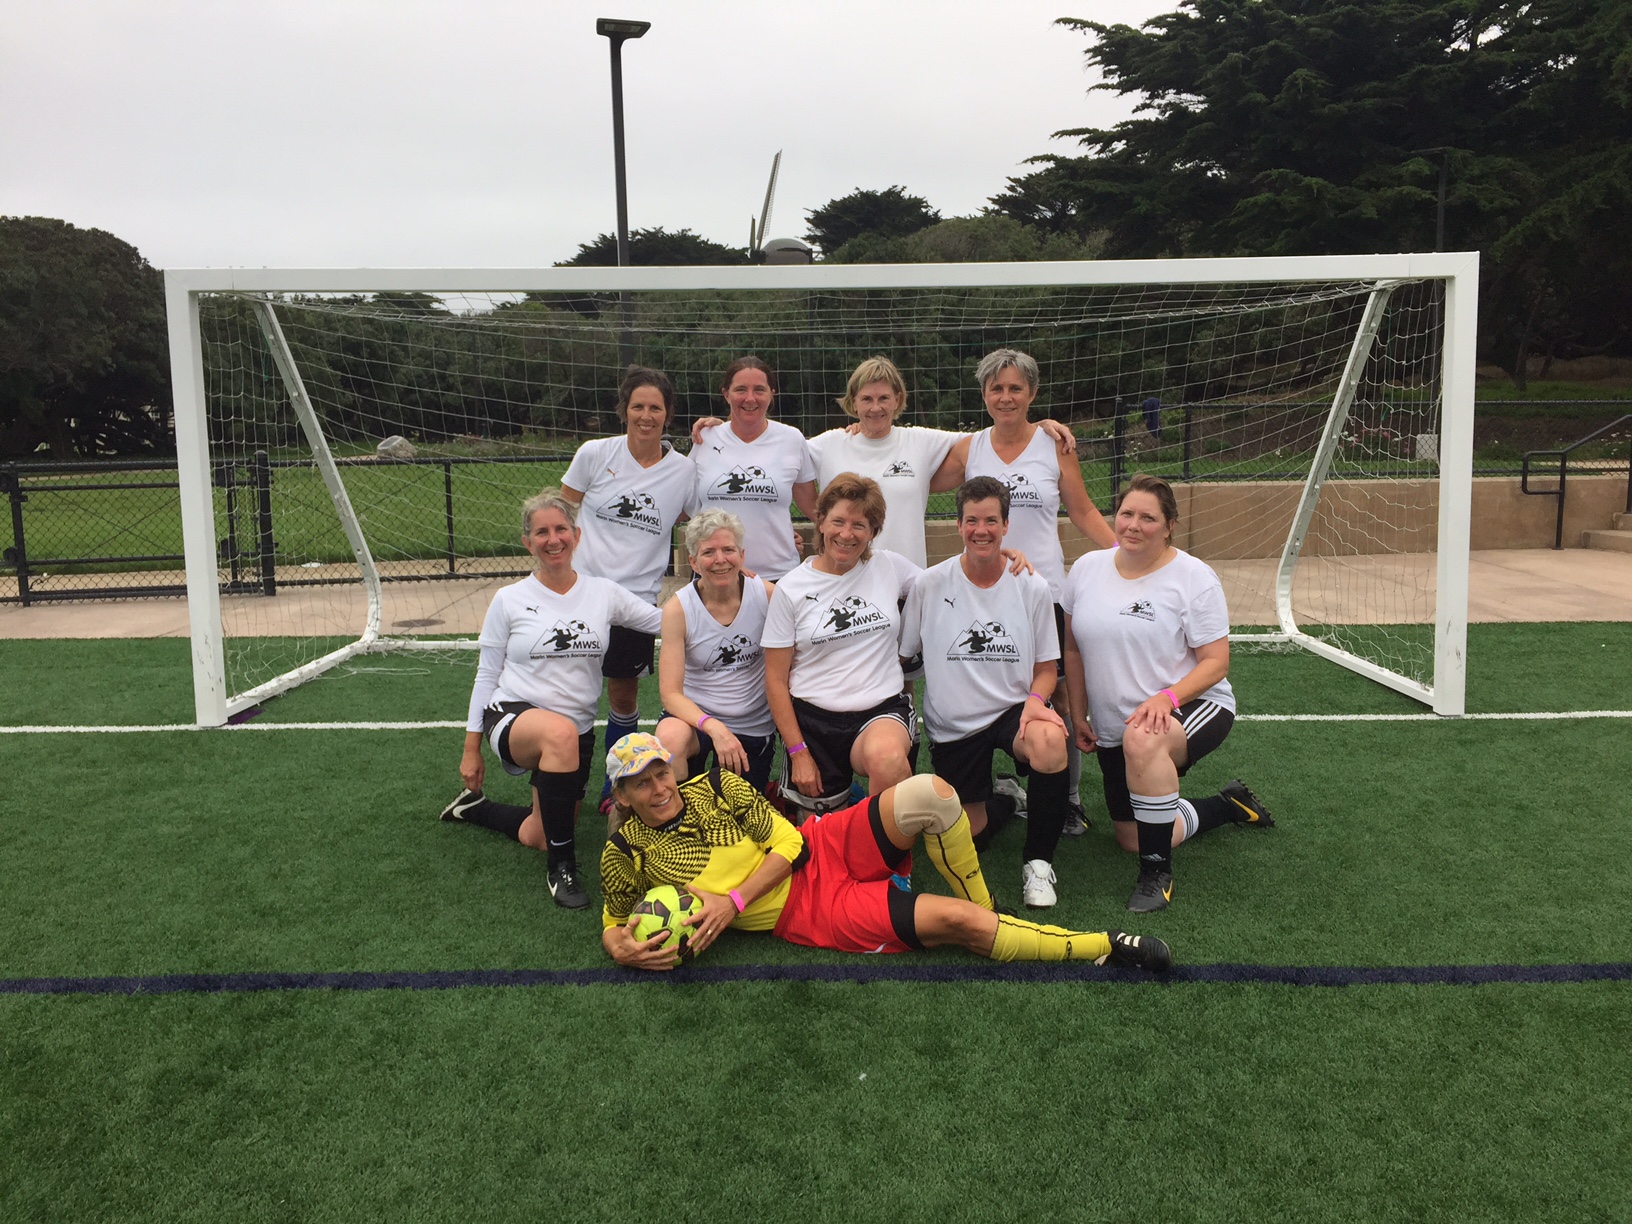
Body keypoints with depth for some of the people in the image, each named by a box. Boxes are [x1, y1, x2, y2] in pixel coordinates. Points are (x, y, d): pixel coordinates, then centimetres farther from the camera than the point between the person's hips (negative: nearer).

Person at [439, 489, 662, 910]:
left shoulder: (604, 594, 1)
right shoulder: (509, 600, -3)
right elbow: (486, 675, 3)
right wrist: (472, 749, 2)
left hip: (578, 731, 4)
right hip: (512, 717, -4)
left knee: (538, 839, 9)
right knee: (560, 732, -40)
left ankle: (474, 808, 41)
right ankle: (563, 868, -27)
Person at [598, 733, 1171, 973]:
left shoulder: (714, 786, 2)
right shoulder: (625, 856, -2)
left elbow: (788, 842, 0)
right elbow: (612, 923, 12)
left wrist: (734, 899, -14)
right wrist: (624, 950, -13)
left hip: (829, 849, 4)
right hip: (813, 913, -3)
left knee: (929, 792, -25)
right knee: (957, 922, -22)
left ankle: (986, 913, -4)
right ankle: (1106, 947, -10)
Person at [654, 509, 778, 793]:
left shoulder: (767, 595, -12)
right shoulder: (678, 608, -16)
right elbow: (670, 692, -18)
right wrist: (714, 727, -36)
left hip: (755, 726, 2)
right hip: (696, 715, -2)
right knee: (670, 736, -35)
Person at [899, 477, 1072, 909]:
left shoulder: (1032, 587, -4)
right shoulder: (928, 585, -6)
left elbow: (1045, 667, 1)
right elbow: (902, 658, 4)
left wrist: (1035, 700, -17)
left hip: (1013, 710, -1)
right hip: (952, 725, 1)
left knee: (1050, 742, -36)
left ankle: (1038, 861, -15)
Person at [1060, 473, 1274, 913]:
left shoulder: (1194, 577, -11)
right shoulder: (1086, 568, 1)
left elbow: (1215, 662, -13)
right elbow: (1074, 649, 9)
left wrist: (1166, 698, -29)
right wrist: (1079, 717, 5)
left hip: (1194, 707, -5)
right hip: (1113, 727, 6)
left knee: (1142, 740, -41)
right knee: (1132, 840, 9)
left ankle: (1158, 875, -26)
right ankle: (1229, 806, 36)